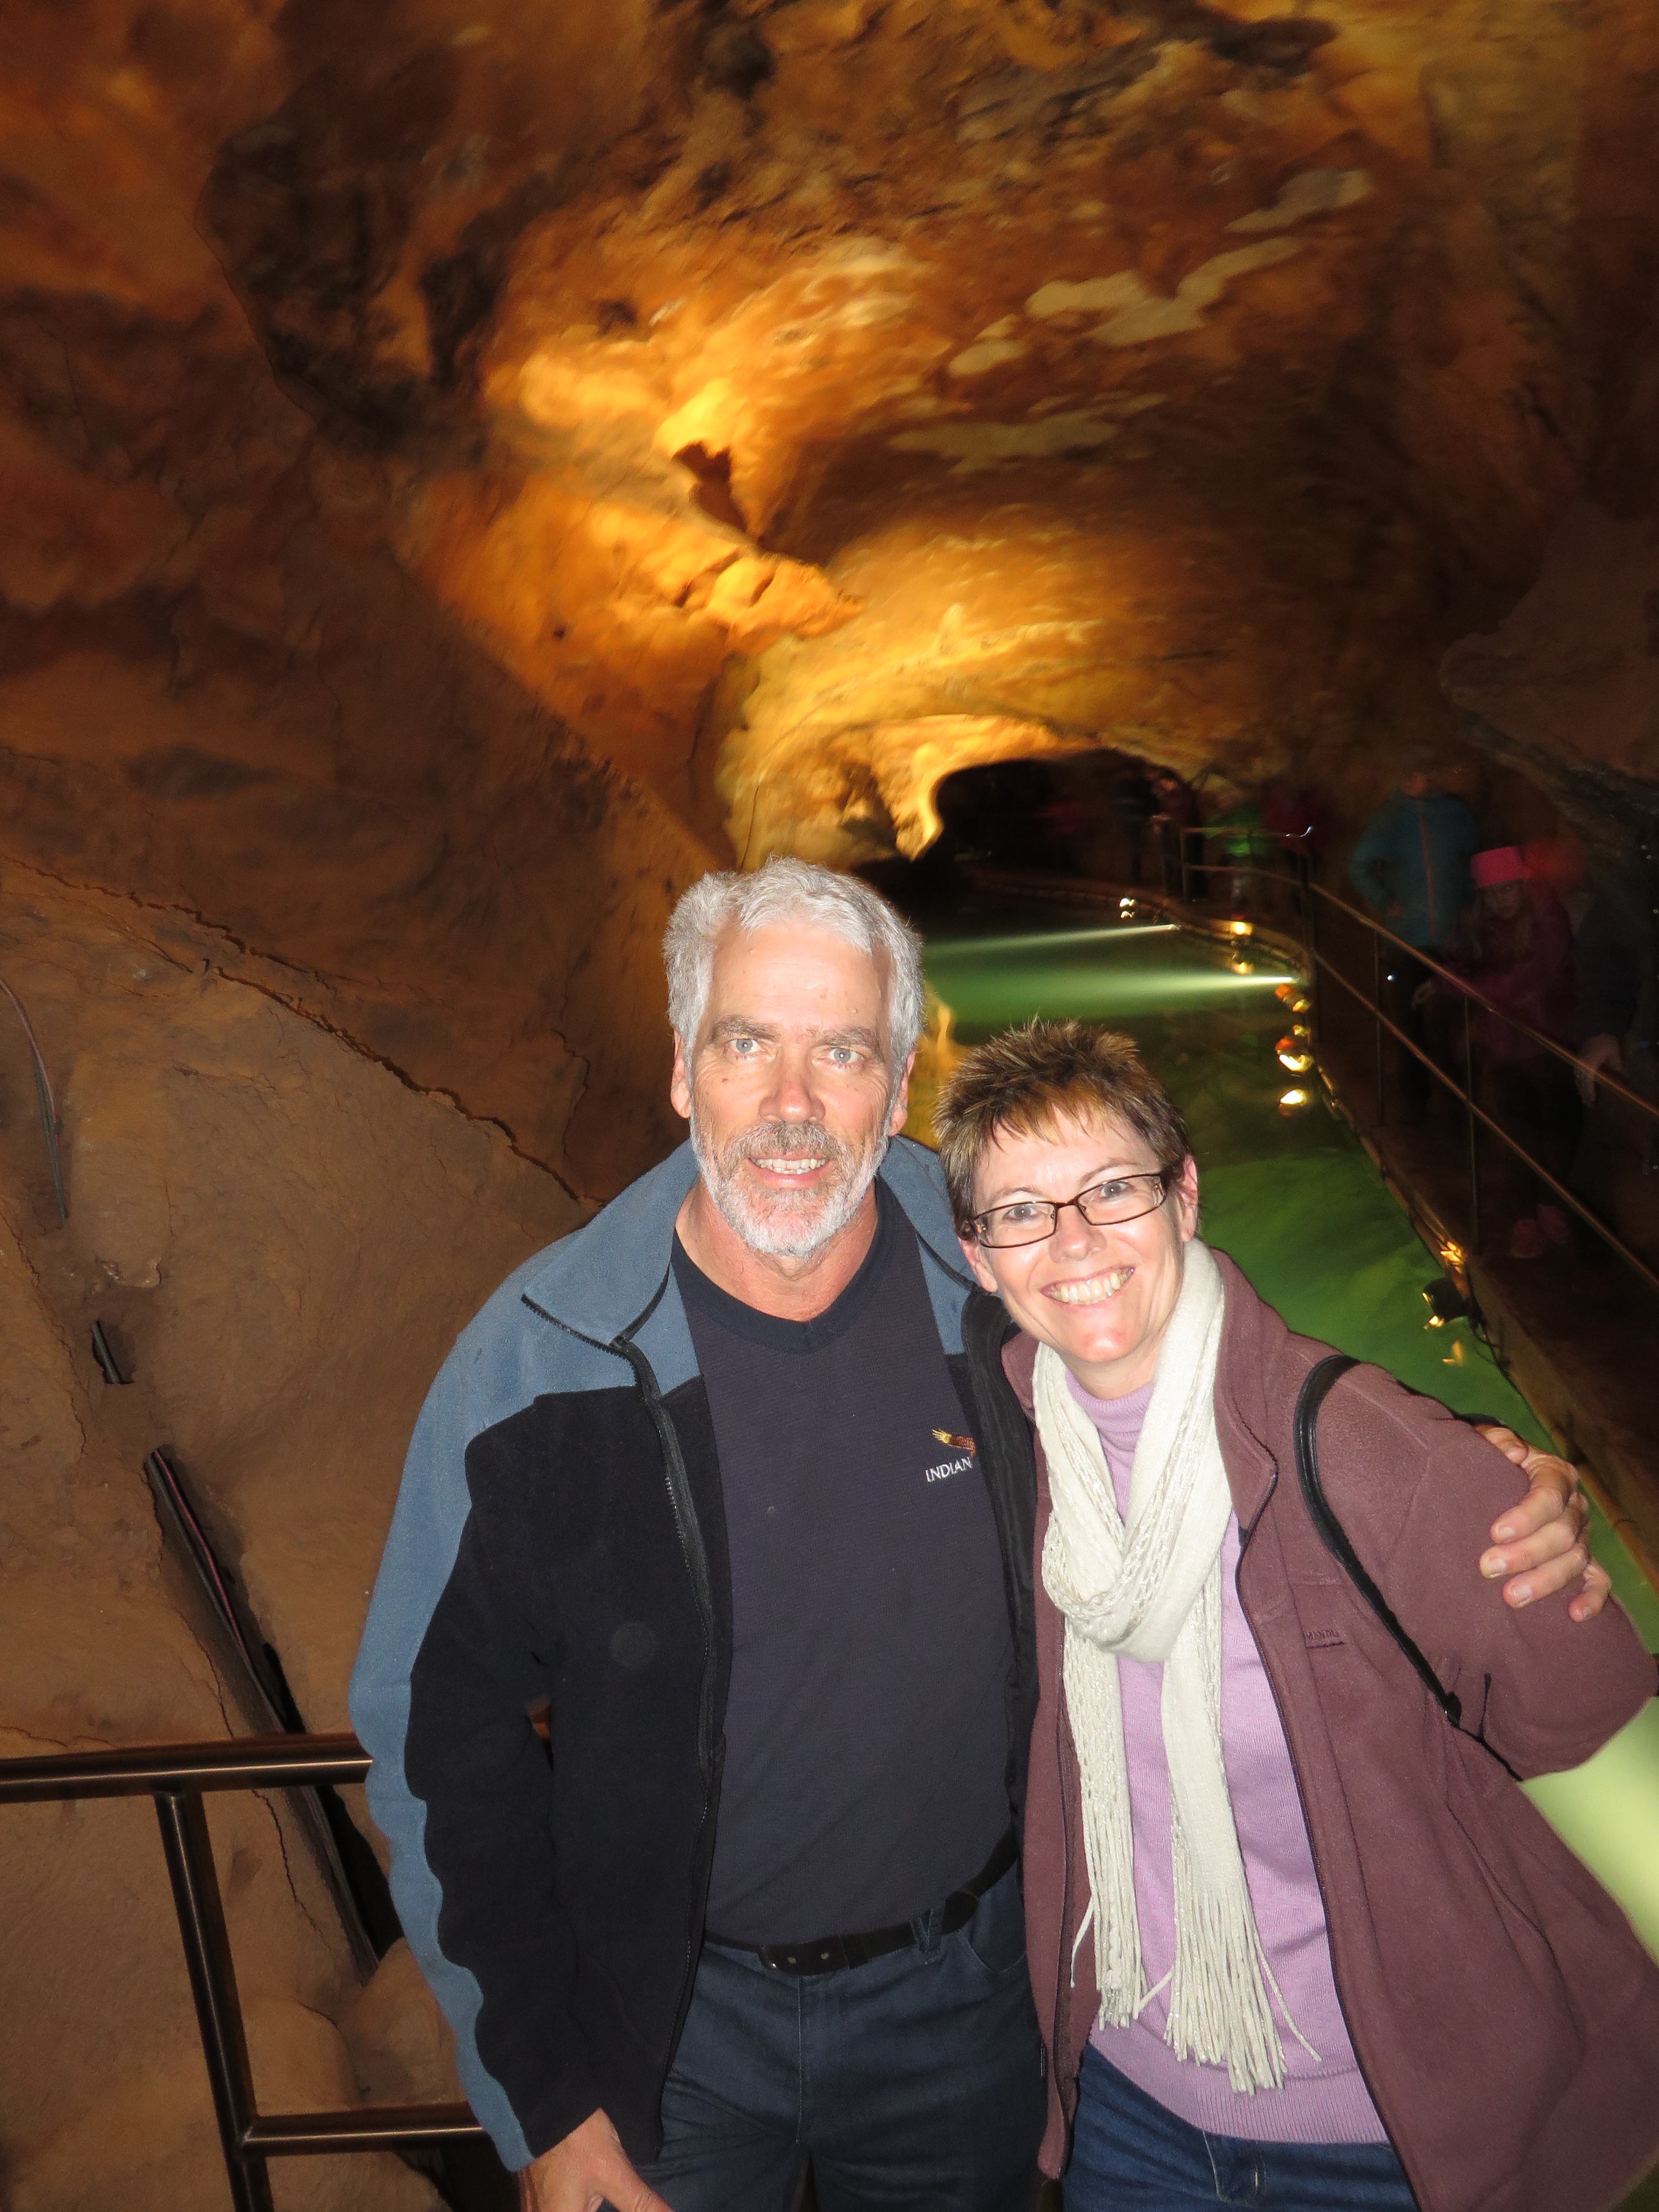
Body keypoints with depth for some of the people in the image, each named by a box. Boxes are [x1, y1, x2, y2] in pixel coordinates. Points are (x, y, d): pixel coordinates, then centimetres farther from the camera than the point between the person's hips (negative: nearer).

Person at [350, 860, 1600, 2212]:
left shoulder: (1016, 1301, -15)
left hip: (967, 1995, 2)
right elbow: (443, 1731, -9)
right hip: (668, 2024, -1)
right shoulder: (538, 1361, -18)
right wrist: (538, 2100, -7)